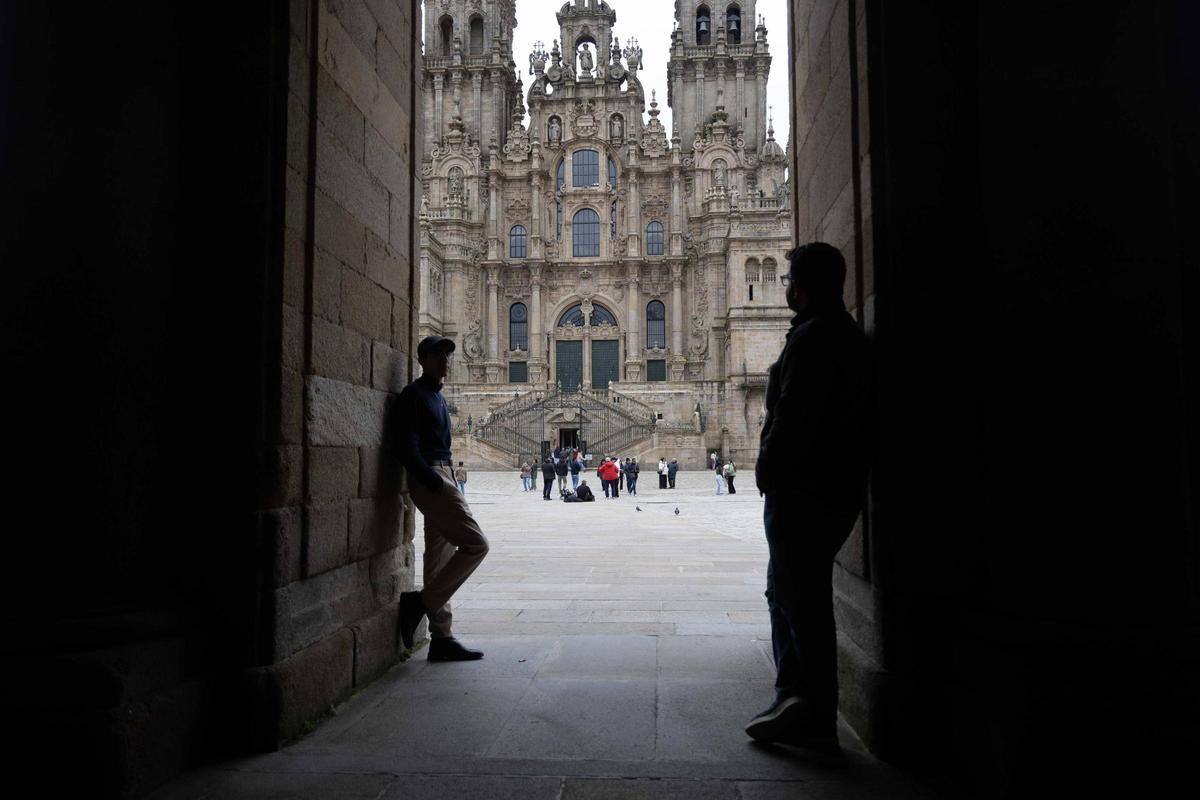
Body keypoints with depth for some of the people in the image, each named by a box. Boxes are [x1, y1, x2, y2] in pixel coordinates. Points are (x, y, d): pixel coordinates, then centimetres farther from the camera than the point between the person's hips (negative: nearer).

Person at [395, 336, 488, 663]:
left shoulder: (438, 397, 20)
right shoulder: (414, 395, -7)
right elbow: (408, 450, -15)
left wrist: (450, 484, 13)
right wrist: (436, 483, -20)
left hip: (442, 478, 9)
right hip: (429, 479, -9)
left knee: (440, 560, 9)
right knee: (475, 543, -14)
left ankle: (441, 638, 14)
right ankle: (420, 603, -5)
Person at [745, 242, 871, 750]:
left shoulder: (812, 338, -15)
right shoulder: (847, 335, 18)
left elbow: (792, 417, -23)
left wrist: (768, 471, -11)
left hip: (802, 490, -11)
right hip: (837, 488, 11)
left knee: (801, 600, -3)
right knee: (787, 594, 18)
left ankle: (815, 720, 6)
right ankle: (796, 701, 25)